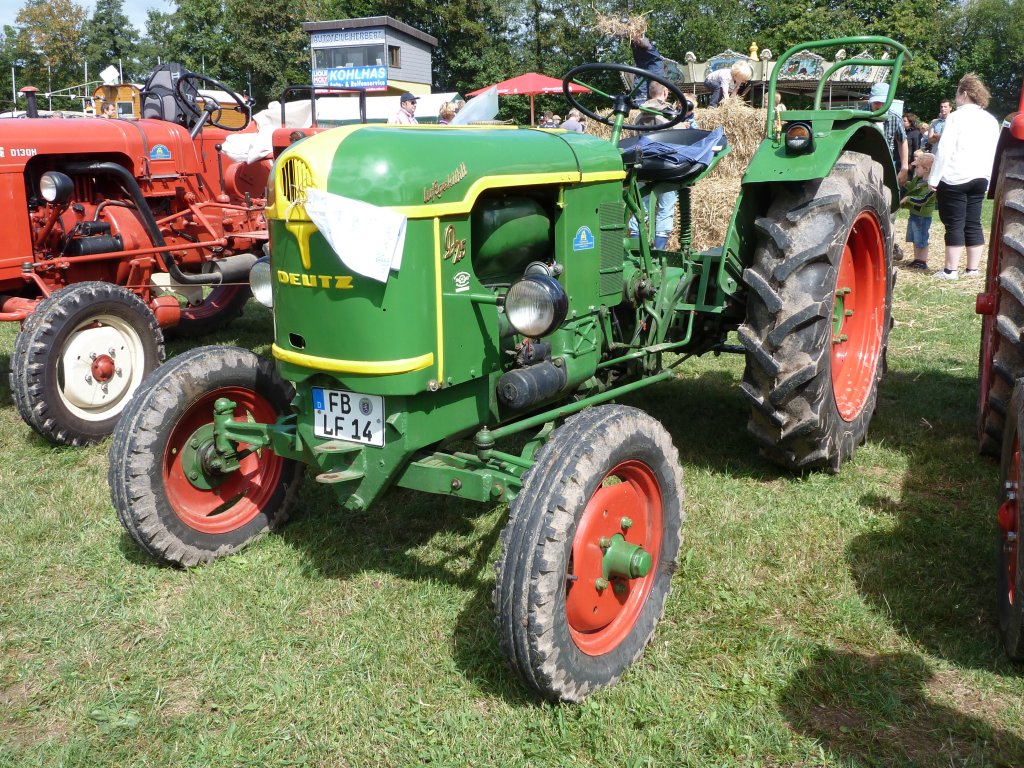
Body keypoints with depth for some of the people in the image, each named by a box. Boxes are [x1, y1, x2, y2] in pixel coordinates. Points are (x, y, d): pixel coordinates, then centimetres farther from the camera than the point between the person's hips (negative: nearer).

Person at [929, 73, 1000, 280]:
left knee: (954, 225, -3)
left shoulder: (956, 117, -9)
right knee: (973, 224, 9)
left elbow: (944, 151, -14)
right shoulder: (991, 121, 11)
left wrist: (934, 178, -10)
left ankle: (951, 270, -2)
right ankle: (972, 269, 12)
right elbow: (994, 154, 14)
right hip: (979, 179, 6)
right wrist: (988, 180, 19)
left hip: (954, 179, -6)